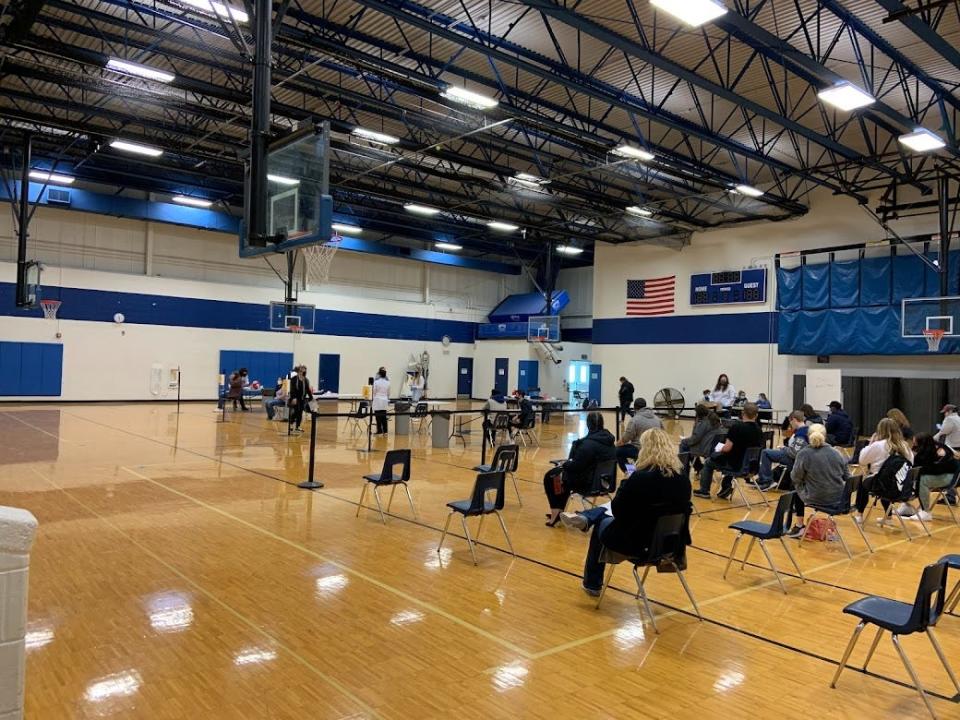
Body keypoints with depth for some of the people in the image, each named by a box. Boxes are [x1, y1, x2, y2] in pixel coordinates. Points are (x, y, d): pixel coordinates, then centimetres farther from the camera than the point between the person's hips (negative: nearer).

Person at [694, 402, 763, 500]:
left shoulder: (736, 426, -21)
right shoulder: (759, 430, -4)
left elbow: (727, 448, -22)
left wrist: (721, 449, 1)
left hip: (735, 465, -6)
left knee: (709, 462, 20)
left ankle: (704, 491, 29)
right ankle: (726, 488, 31)